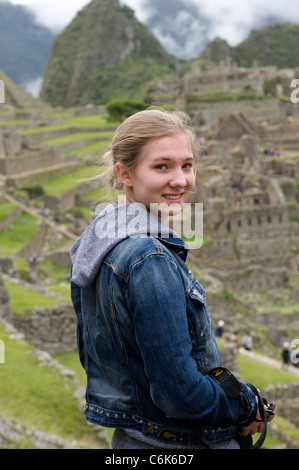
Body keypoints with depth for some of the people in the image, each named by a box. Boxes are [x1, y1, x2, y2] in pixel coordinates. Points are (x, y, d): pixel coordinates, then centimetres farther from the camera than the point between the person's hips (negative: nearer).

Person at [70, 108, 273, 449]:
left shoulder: (95, 242, 1)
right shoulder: (151, 261, -26)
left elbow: (91, 355, 10)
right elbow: (179, 393, -26)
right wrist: (247, 407, -11)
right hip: (182, 443, -8)